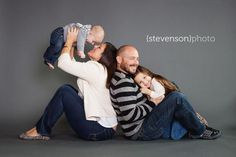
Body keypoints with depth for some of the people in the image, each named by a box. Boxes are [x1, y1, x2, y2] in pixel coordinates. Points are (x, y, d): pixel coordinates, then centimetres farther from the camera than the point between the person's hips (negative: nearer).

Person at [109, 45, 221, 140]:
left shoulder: (120, 77, 11)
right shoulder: (123, 82, -21)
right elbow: (130, 116, -27)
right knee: (176, 98, -17)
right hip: (140, 131, -11)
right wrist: (153, 103, -14)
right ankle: (199, 131, 2)